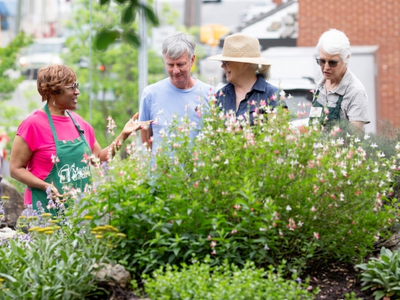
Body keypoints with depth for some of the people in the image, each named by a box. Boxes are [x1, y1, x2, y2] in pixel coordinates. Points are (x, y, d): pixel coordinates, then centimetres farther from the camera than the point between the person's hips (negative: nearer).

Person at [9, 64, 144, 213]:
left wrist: (123, 135, 6)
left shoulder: (78, 122, 10)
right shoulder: (33, 124, -9)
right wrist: (46, 186, -21)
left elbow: (99, 157, 16)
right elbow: (16, 169, -8)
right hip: (47, 207, -6)